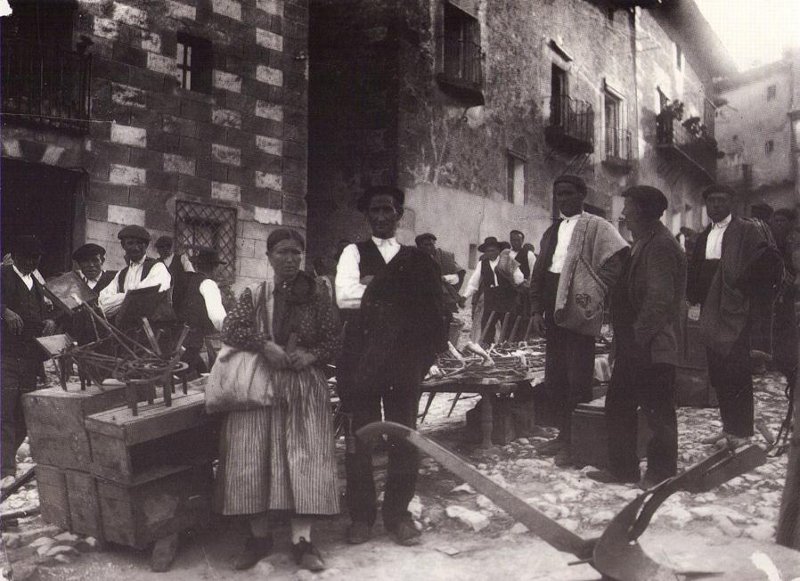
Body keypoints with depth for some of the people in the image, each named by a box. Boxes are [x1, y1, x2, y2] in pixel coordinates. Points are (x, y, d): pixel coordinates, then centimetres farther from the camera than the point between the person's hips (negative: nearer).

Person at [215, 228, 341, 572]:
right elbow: (230, 330, -6)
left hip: (305, 387, 0)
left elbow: (334, 340, 5)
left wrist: (311, 355, -14)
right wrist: (267, 346, -18)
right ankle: (259, 537, 13)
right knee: (253, 459, -2)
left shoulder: (316, 295, 6)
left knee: (306, 459, -6)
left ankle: (302, 540, 2)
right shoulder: (253, 295, 7)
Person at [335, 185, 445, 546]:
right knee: (359, 438, 5)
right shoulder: (354, 253, 8)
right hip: (361, 361, -1)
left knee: (404, 438, 6)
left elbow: (433, 309, 4)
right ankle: (361, 515, 19)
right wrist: (397, 294, -8)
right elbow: (345, 296, -9)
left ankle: (398, 513, 20)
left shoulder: (418, 259, 12)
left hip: (405, 362, 1)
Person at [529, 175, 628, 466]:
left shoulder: (596, 227, -3)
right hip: (554, 312, 7)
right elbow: (538, 272, 15)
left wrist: (597, 295, -14)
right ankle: (564, 434, 25)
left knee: (578, 380, -3)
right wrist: (536, 310, 7)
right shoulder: (552, 231, 17)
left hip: (578, 311, -7)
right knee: (554, 377, 12)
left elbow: (619, 258, -14)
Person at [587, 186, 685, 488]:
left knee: (657, 412, 3)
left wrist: (639, 336, -20)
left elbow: (660, 298, -24)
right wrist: (624, 338, 16)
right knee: (618, 406, 13)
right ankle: (622, 467, 23)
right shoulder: (642, 243, 16)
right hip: (634, 346, 10)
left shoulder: (661, 246, -16)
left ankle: (661, 473, 17)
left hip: (653, 348, -10)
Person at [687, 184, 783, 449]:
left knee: (737, 374, -3)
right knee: (718, 375, 10)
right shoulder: (704, 236, 16)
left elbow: (768, 263, -13)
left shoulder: (748, 230, -4)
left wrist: (747, 288, -13)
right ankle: (728, 427, 21)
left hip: (735, 312, -6)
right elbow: (695, 271, 19)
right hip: (711, 314, 7)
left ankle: (741, 432, 7)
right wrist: (695, 296, 5)